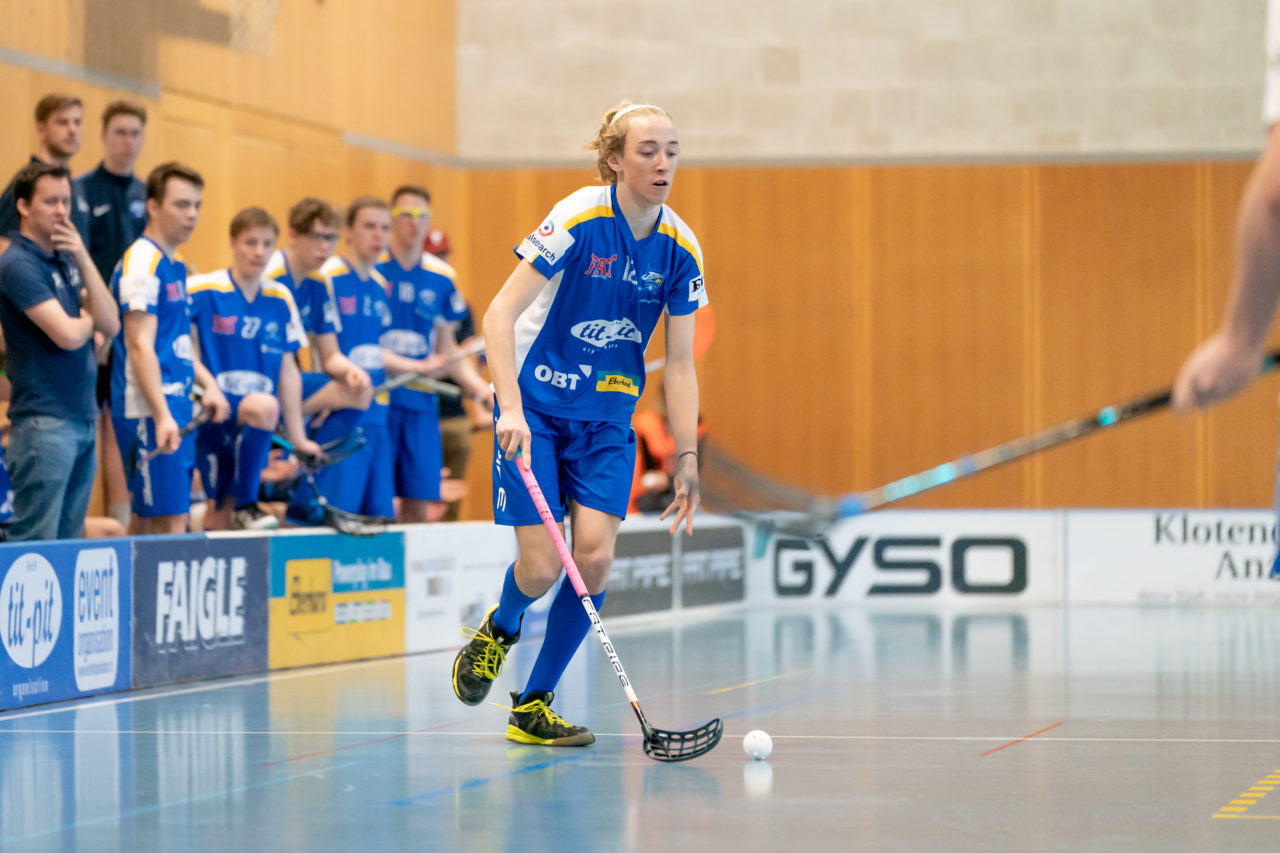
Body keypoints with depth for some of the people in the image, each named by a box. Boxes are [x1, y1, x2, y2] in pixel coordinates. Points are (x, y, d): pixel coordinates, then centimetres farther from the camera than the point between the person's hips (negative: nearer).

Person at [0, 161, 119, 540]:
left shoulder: (67, 260, 13)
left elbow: (110, 324, 3)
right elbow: (68, 335, -19)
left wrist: (83, 259, -4)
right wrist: (89, 318, 4)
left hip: (84, 419, 8)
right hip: (44, 421, -8)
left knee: (70, 540, 9)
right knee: (36, 546, -9)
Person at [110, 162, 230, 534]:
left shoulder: (175, 265, 18)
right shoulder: (142, 262, -12)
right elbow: (140, 346, -19)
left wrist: (208, 384, 11)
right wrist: (161, 416, -27)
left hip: (177, 410, 10)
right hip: (150, 414, -10)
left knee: (145, 519, 12)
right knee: (171, 523, -13)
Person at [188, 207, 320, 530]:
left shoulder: (280, 300, 11)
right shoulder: (202, 291, -5)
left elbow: (287, 370, 13)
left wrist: (297, 437, 11)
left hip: (250, 429, 5)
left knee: (220, 515, 1)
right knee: (264, 407, -32)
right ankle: (246, 504, -17)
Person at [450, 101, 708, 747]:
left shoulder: (680, 249, -3)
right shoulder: (578, 220, -17)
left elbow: (679, 363, 3)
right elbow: (498, 316, -19)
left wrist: (686, 457, -1)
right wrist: (510, 408, -28)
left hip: (608, 416, 4)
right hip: (536, 406, -4)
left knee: (595, 557, -11)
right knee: (541, 567, -10)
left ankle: (533, 706, 5)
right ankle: (499, 628, 28)